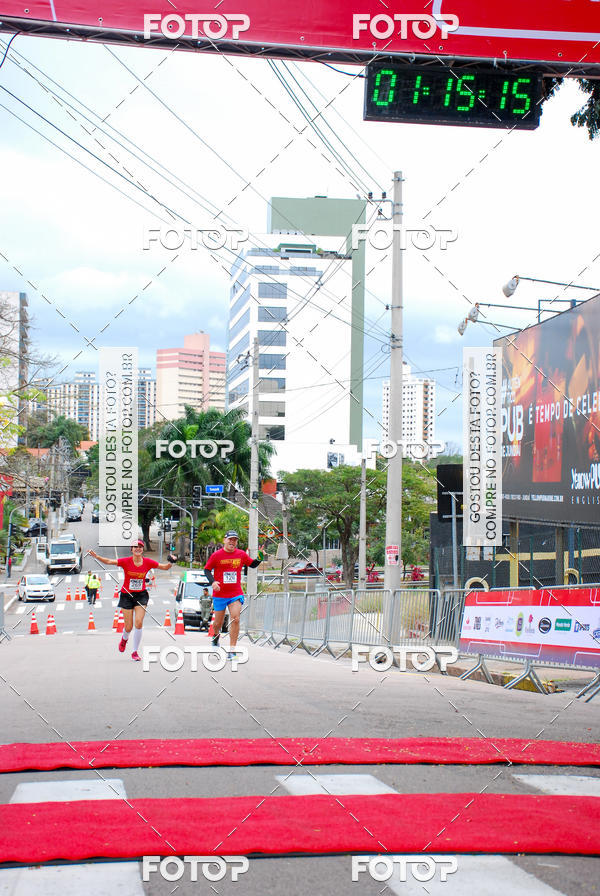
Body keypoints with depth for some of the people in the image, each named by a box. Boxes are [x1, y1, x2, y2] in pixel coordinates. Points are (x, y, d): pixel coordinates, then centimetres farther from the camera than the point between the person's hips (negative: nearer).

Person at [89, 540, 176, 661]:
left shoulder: (148, 562, -4)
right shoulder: (126, 561, -10)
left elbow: (165, 567, 3)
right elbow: (109, 561, -18)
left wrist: (171, 562, -17)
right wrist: (96, 556, -33)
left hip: (141, 595, 1)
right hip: (127, 595, -1)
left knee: (139, 623, -14)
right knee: (129, 627, 1)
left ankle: (135, 652, 2)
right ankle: (124, 639, 40)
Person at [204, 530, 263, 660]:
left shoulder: (241, 554, 2)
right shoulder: (216, 555, -5)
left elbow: (252, 565, 16)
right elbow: (207, 569, 3)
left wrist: (260, 558, -5)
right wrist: (212, 581, -14)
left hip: (236, 594, 1)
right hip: (219, 594, -1)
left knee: (235, 619, -17)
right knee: (218, 623, 10)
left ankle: (232, 650, -11)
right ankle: (216, 636, 47)